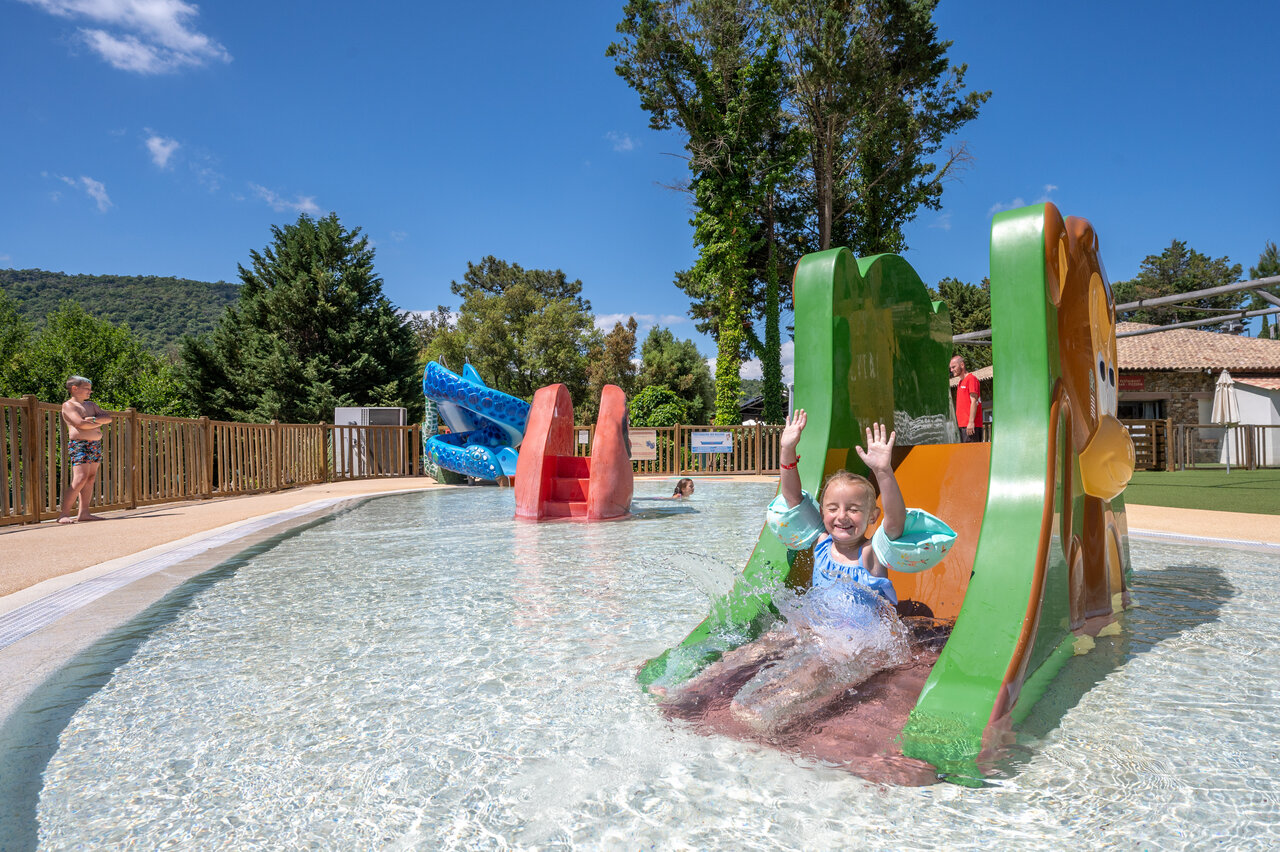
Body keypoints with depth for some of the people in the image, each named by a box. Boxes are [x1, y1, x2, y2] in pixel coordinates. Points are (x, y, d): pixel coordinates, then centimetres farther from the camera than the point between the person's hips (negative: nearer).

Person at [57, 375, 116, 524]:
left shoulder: (91, 404, 20)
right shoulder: (68, 405, -1)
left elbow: (109, 417, 8)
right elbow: (81, 424, -15)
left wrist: (94, 419, -10)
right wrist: (101, 422, -1)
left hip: (96, 445, 7)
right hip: (79, 445, -7)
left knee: (91, 478, 4)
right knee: (80, 479, -16)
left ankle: (83, 513, 6)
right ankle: (63, 514, -12)